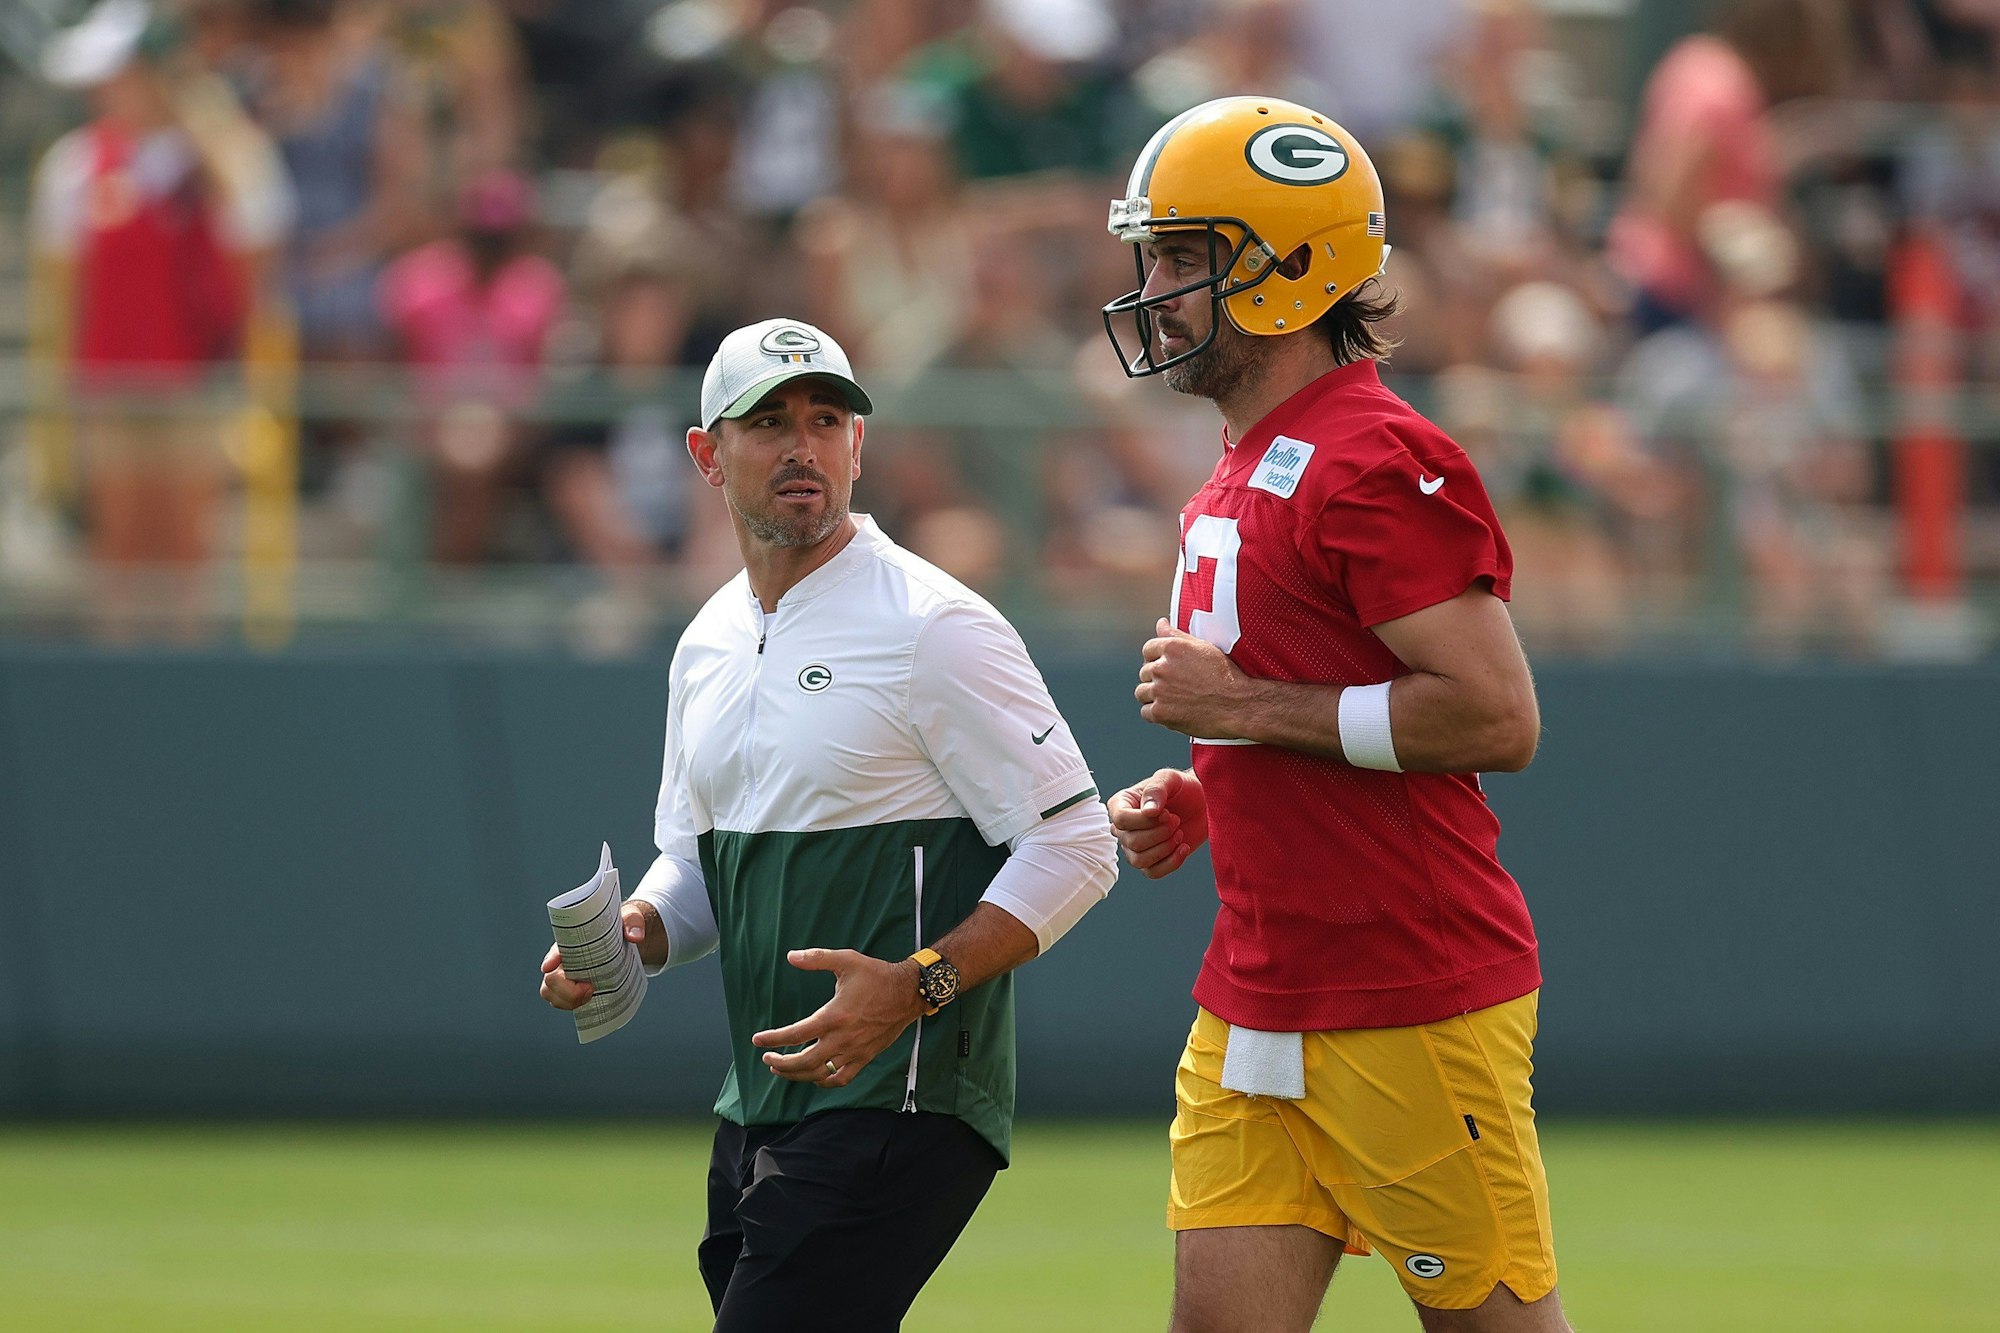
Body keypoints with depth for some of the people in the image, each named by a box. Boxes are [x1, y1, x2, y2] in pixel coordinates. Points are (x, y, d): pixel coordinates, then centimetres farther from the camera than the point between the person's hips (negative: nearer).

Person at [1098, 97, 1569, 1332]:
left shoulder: (1379, 463, -14)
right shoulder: (1241, 476, 18)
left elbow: (1494, 716, -22)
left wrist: (1243, 705, -17)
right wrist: (1199, 801, 11)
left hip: (1413, 1013, -9)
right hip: (1257, 999, 9)